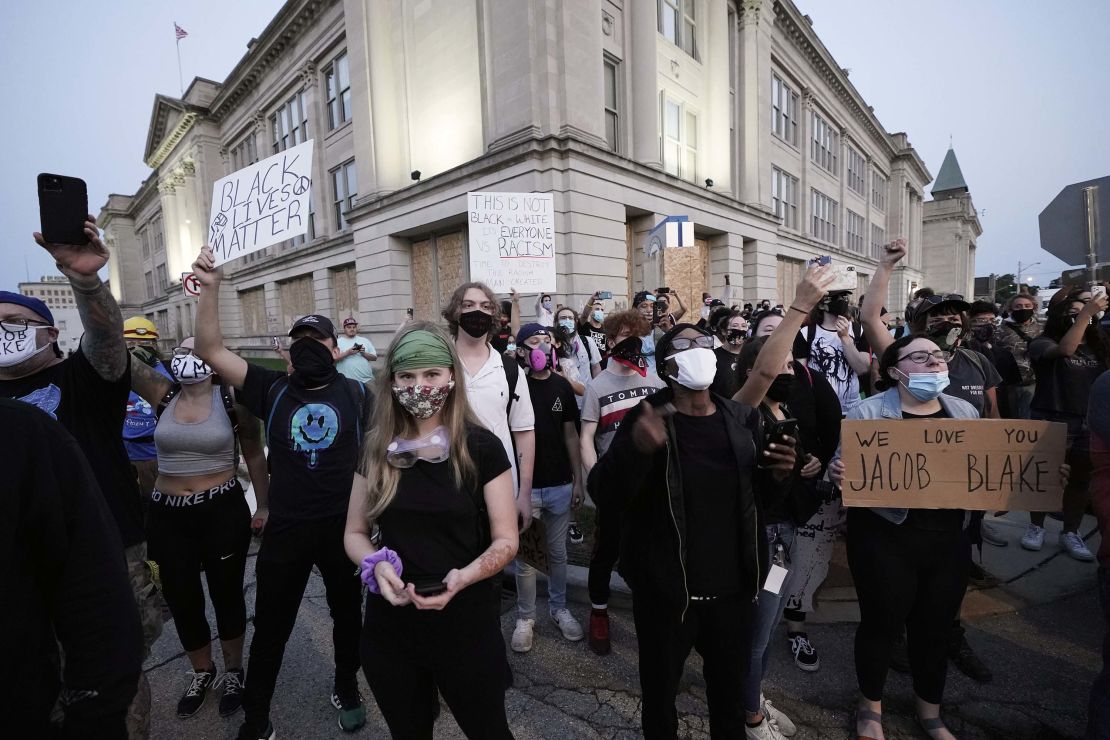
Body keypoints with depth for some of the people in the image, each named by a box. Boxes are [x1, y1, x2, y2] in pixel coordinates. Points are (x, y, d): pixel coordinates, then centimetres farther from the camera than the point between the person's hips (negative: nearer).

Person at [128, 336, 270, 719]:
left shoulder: (232, 399, -8)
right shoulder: (163, 395, 1)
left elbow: (254, 456, -1)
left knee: (227, 595, 13)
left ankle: (233, 671, 37)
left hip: (223, 512, -3)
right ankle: (202, 672, 43)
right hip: (169, 516, 3)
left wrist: (264, 506, 1)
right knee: (181, 600, 17)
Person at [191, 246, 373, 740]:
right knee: (270, 627, 17)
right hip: (285, 530, 1)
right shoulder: (272, 390, -2)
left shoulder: (357, 394, -6)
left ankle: (346, 690, 47)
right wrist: (210, 288, -19)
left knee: (347, 615, 20)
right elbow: (211, 351, -8)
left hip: (344, 527, 0)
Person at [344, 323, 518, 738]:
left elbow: (506, 540, -9)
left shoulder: (481, 447, -12)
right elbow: (354, 533, 5)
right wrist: (377, 564, -16)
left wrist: (461, 578, -27)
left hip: (466, 624, -2)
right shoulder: (377, 450, -2)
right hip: (389, 626, 3)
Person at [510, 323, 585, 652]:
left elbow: (570, 434, 7)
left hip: (560, 485, 3)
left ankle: (559, 609, 36)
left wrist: (578, 480, 5)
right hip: (524, 486, -3)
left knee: (557, 553, 17)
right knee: (525, 557, 9)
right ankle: (525, 617, 28)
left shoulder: (562, 386, 2)